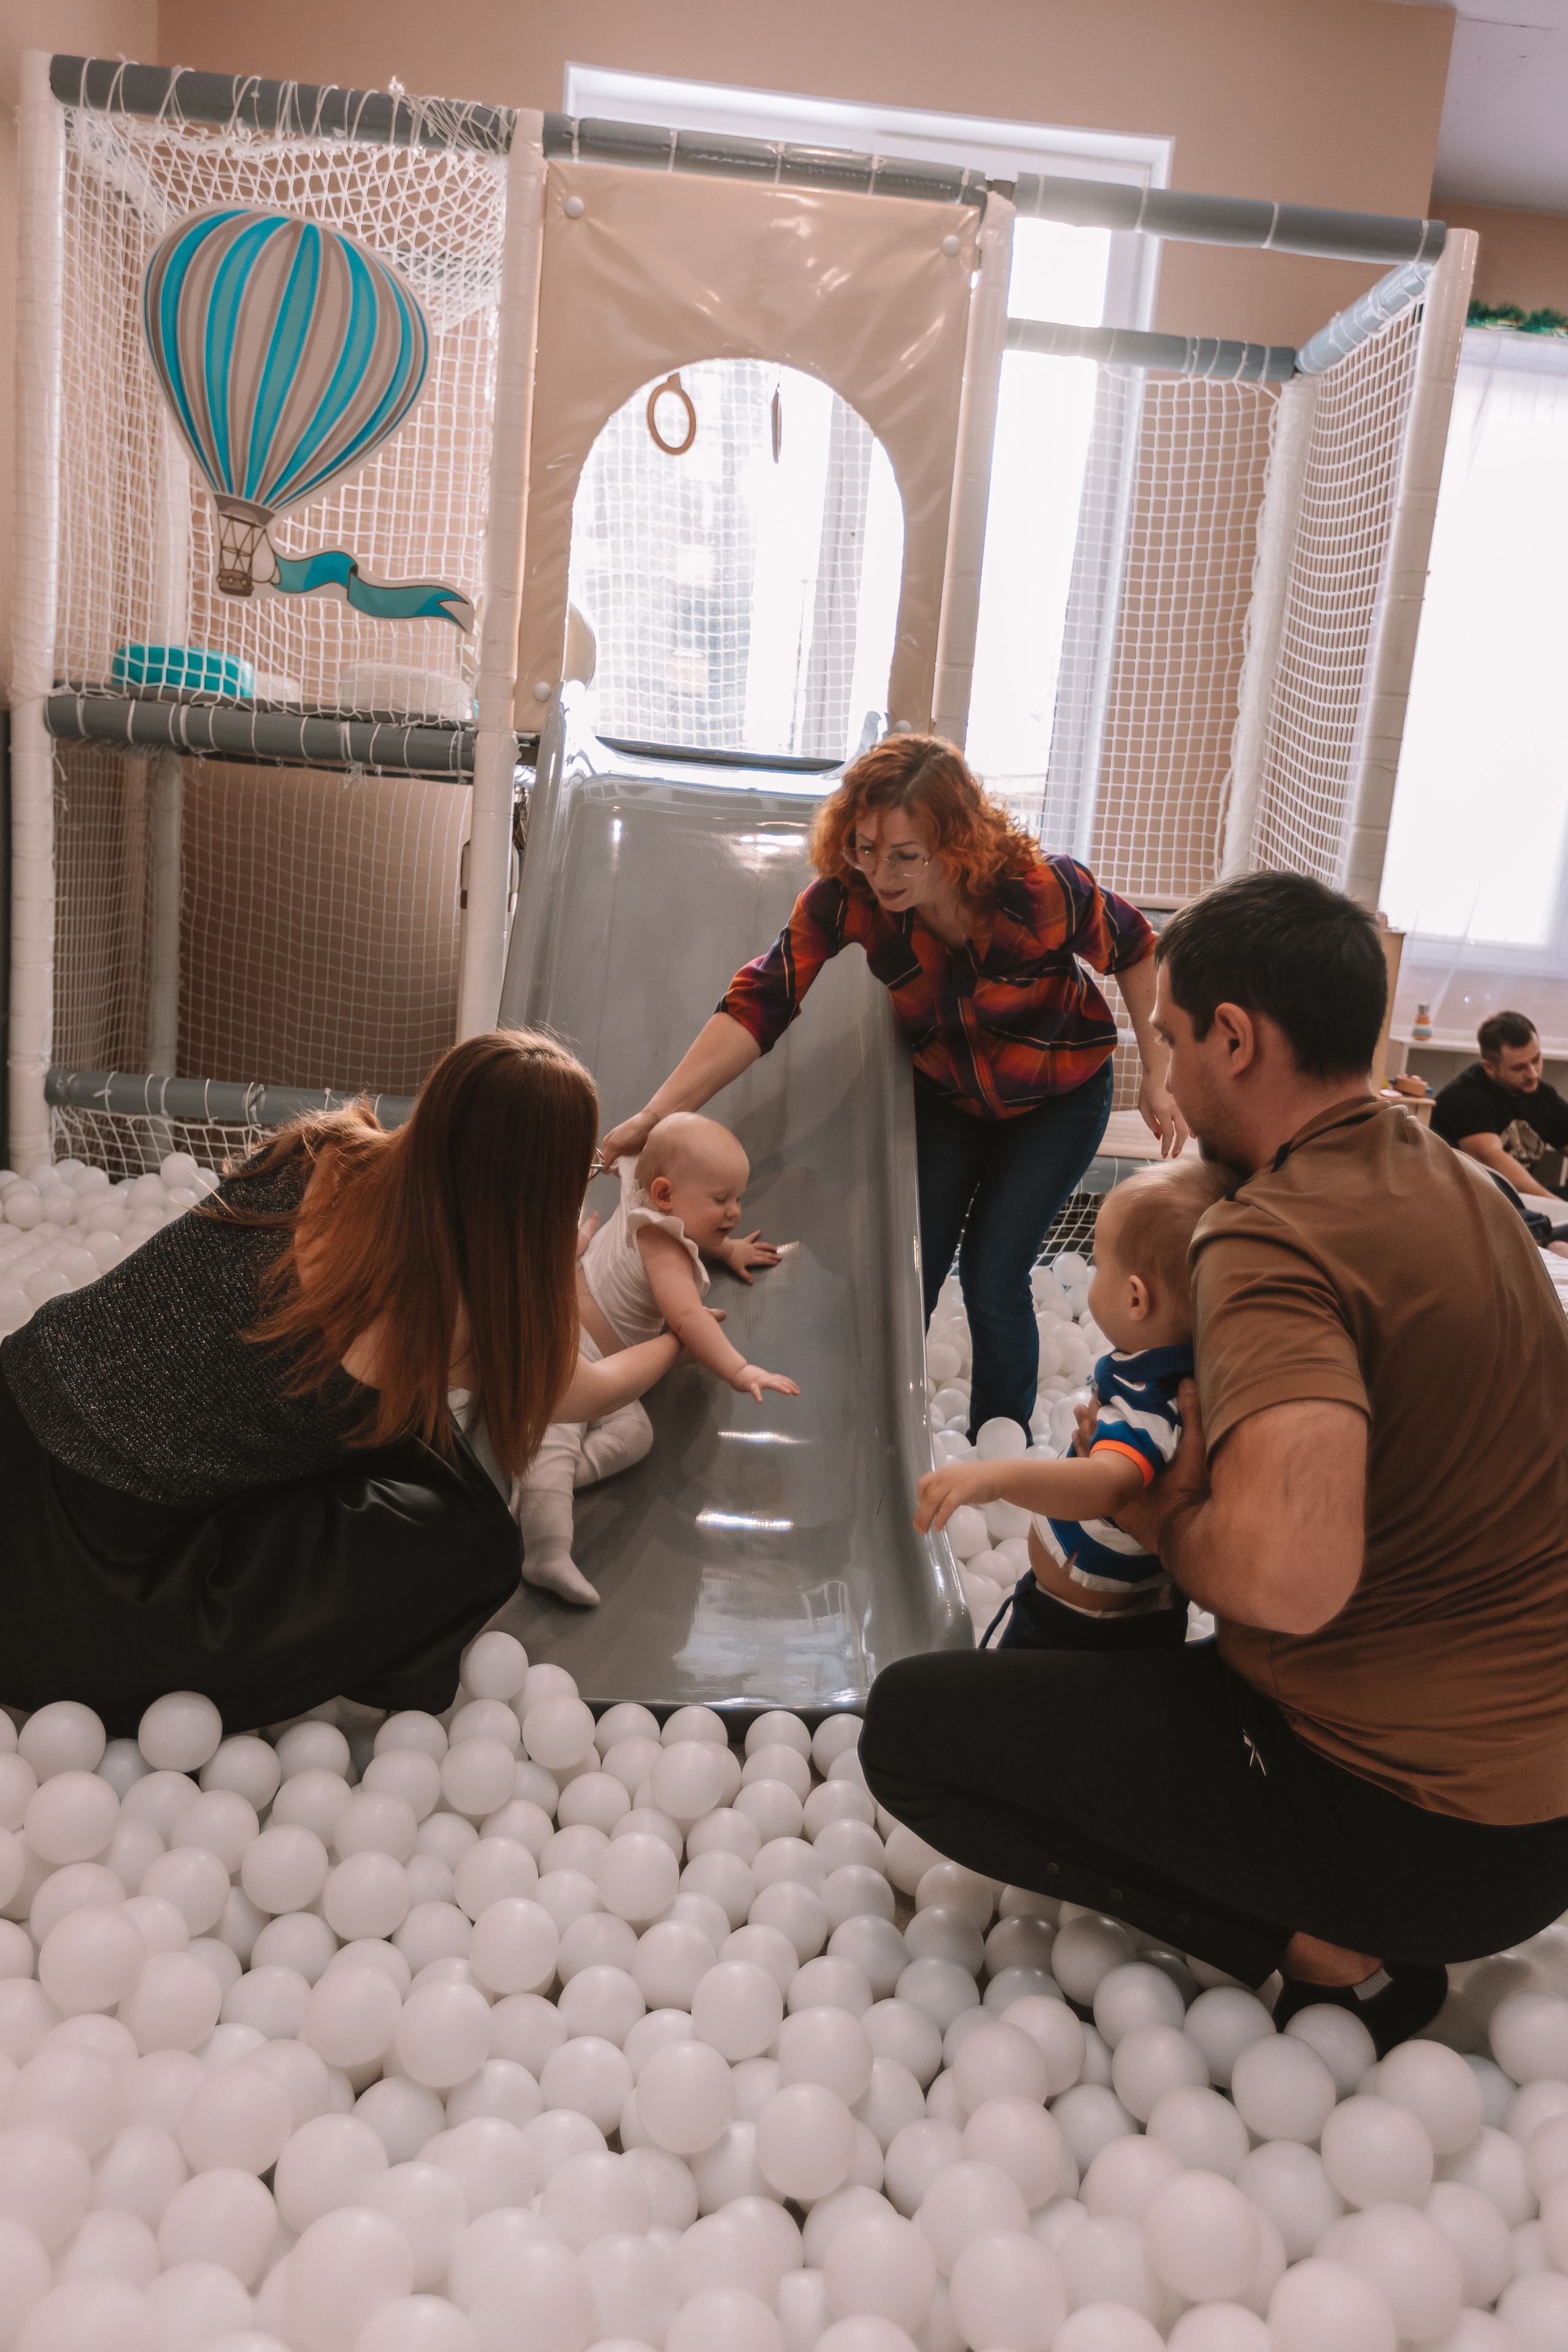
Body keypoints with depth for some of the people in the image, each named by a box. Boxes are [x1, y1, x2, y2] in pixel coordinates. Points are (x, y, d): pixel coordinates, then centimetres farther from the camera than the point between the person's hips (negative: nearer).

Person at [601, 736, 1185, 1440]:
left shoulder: (1042, 892, -34)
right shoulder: (847, 897, -28)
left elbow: (1135, 951, -14)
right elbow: (757, 1004, -32)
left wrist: (1156, 1079, -6)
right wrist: (653, 1117, -42)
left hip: (1056, 1098, -3)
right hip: (944, 1093, 3)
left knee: (993, 1277, -7)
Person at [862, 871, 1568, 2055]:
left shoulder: (1274, 1238, -25)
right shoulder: (1456, 1178, 4)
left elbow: (1290, 1573, -41)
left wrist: (1171, 1520, -17)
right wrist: (1217, 1440, 9)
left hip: (1423, 1827, -9)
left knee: (910, 1725, -7)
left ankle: (1322, 1952, -4)